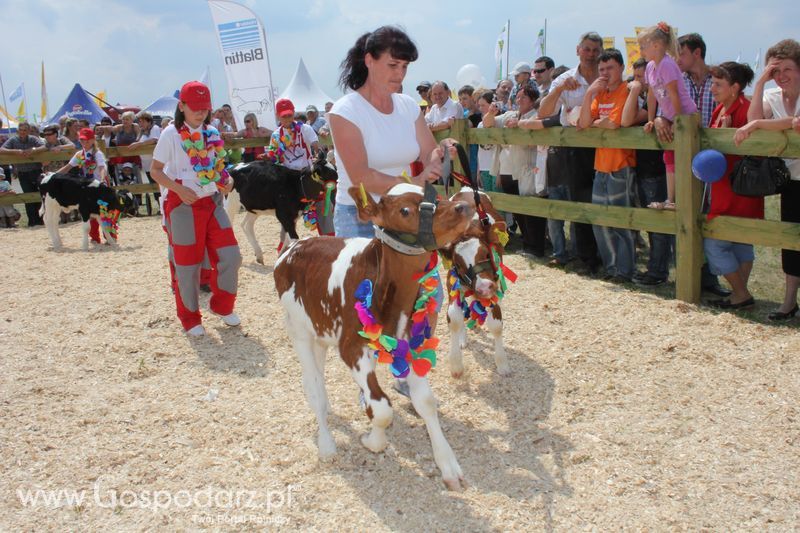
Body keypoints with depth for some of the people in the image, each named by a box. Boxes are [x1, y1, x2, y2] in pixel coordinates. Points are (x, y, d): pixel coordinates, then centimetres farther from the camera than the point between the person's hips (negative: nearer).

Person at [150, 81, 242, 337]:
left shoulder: (212, 133, 7)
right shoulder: (171, 134, -7)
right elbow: (155, 171, -6)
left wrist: (227, 180, -4)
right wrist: (179, 189, -20)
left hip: (212, 202, 5)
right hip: (183, 205, -5)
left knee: (230, 257, 1)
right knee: (188, 265, 4)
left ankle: (222, 306, 24)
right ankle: (190, 318, 22)